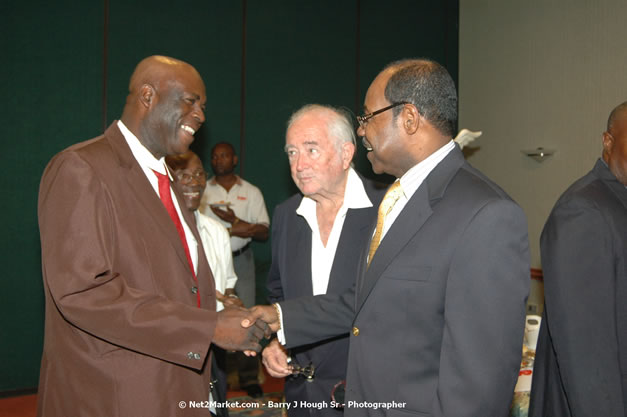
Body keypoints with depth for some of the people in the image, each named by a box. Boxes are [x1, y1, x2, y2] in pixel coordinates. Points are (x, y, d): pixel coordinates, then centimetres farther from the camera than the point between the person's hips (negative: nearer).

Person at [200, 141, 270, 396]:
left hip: (241, 260, 0)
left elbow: (263, 232, 3)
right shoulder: (202, 192, 6)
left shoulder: (251, 192, 9)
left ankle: (249, 377, 7)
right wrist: (235, 230, -13)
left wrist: (235, 220, -12)